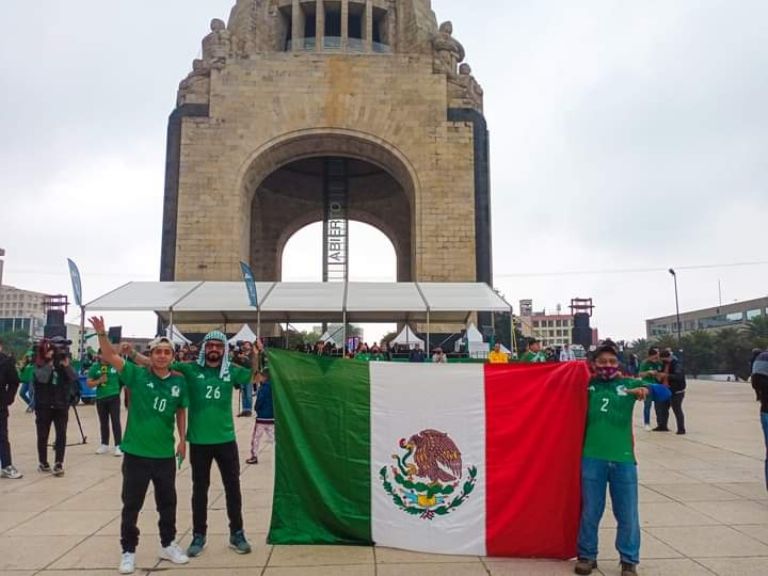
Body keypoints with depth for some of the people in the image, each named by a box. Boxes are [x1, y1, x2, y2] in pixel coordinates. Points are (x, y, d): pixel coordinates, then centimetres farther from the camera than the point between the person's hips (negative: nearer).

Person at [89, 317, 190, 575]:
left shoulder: (179, 381, -2)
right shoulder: (137, 375, -8)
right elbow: (111, 357, -18)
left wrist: (183, 440, 8)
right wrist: (101, 333, -34)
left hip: (165, 454, 3)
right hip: (136, 452, -2)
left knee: (167, 502, 16)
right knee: (131, 504, 8)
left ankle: (168, 545, 34)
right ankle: (128, 551, 26)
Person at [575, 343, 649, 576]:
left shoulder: (628, 384, 3)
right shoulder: (588, 386, 4)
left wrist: (645, 389, -17)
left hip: (623, 459, 0)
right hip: (592, 458, 0)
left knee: (627, 514, 9)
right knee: (590, 512, 11)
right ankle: (587, 556, 27)